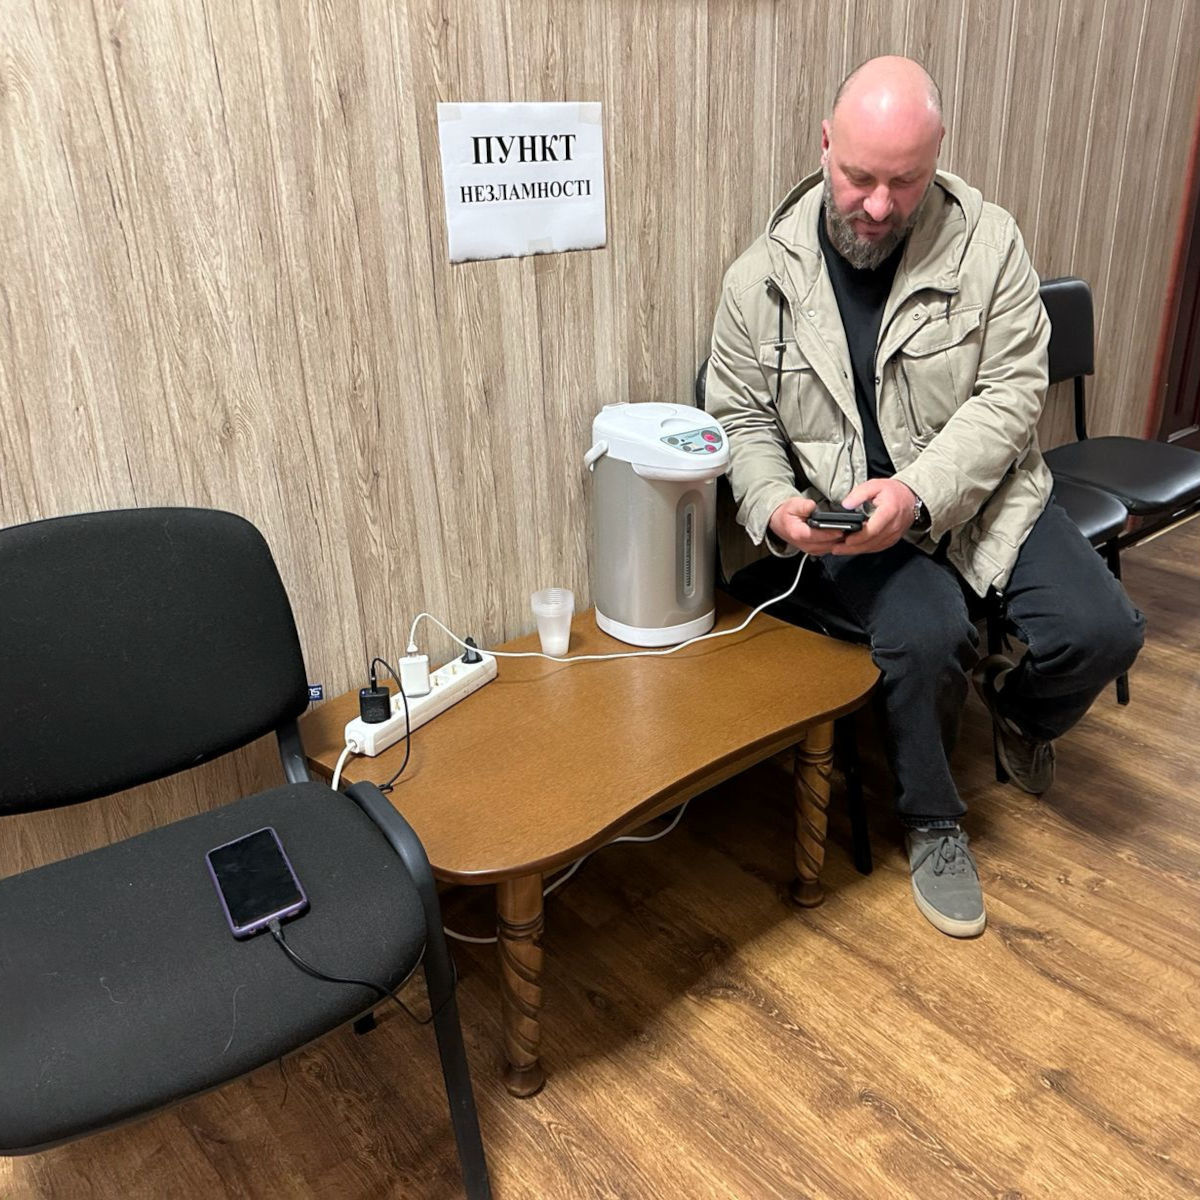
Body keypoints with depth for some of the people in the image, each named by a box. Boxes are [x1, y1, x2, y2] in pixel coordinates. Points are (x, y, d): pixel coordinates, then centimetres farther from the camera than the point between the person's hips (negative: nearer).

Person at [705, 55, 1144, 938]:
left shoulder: (988, 243, -6)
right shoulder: (764, 277, -4)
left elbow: (1012, 393, -10)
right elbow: (741, 419, 1)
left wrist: (921, 491, -26)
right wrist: (776, 508, -19)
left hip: (983, 491, 2)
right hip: (850, 513, -1)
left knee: (1101, 631, -16)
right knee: (927, 634, -29)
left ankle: (1016, 707, 25)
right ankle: (934, 823, 3)